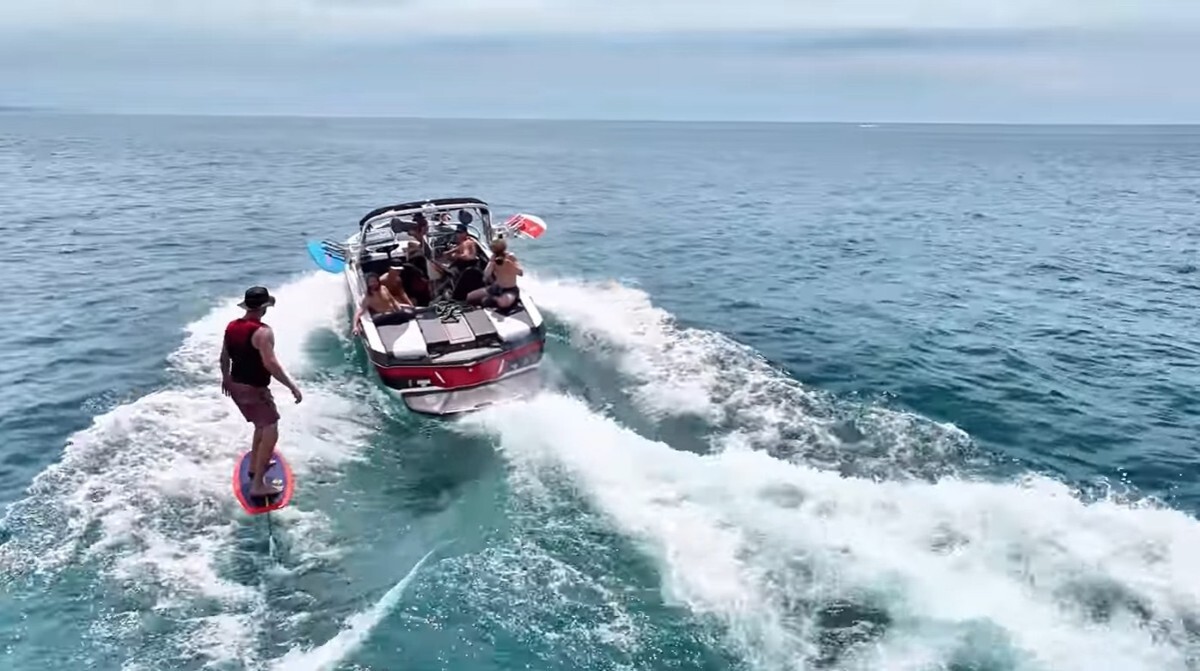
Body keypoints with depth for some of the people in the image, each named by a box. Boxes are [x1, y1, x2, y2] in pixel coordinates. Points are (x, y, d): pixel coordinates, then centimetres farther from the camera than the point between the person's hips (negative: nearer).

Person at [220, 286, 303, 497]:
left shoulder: (231, 326, 4)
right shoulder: (262, 331, -21)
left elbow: (224, 357, 14)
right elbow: (270, 363, -29)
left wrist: (226, 378, 30)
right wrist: (292, 386, -26)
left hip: (235, 386, 9)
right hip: (254, 390, -9)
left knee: (262, 425, 28)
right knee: (270, 433, -5)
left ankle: (255, 465, 41)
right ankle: (258, 485, -8)